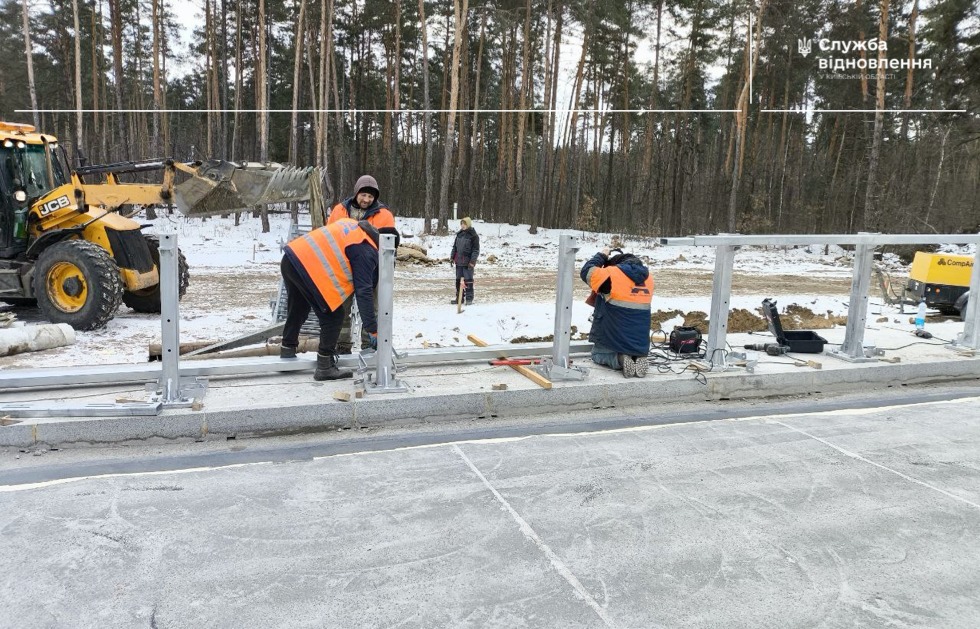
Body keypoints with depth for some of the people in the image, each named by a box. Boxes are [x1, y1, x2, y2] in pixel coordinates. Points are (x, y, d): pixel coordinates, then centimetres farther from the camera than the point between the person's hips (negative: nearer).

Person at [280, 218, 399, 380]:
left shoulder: (355, 226, 18)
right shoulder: (366, 251, -6)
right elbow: (364, 291, -10)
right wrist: (373, 330, -6)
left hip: (290, 258, 10)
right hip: (308, 268, -10)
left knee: (297, 310, 28)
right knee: (333, 316, 2)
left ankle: (288, 350, 45)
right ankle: (325, 367, 6)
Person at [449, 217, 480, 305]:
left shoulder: (473, 236, -8)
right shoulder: (459, 234, 10)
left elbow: (476, 250, -10)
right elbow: (454, 247, 18)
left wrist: (472, 261, -16)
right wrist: (452, 257, 12)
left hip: (468, 262, -6)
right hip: (459, 261, 6)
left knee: (468, 280, -3)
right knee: (458, 279, 11)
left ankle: (469, 299, 4)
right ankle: (459, 298, 20)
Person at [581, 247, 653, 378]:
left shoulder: (613, 274, -15)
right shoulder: (647, 278, 6)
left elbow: (586, 272, -6)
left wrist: (601, 255, 7)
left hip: (615, 341, -5)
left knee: (597, 354, 22)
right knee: (635, 352, 36)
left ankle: (620, 360, -7)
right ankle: (638, 358, 1)